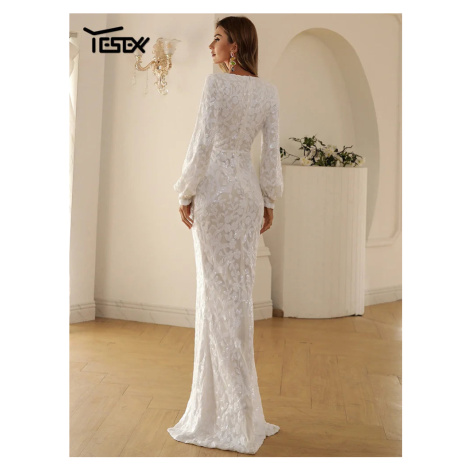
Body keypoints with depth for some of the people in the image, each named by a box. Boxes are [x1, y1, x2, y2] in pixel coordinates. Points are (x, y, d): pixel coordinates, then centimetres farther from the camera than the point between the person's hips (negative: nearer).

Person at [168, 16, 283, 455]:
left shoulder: (217, 82, -8)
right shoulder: (268, 90, 10)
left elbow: (202, 143, -13)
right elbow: (271, 151, 8)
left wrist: (186, 193, -5)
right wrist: (269, 200, 14)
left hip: (216, 191, -6)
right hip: (249, 193, 6)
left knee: (218, 292, -1)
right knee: (239, 290, 12)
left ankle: (234, 413, 8)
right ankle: (238, 400, 24)